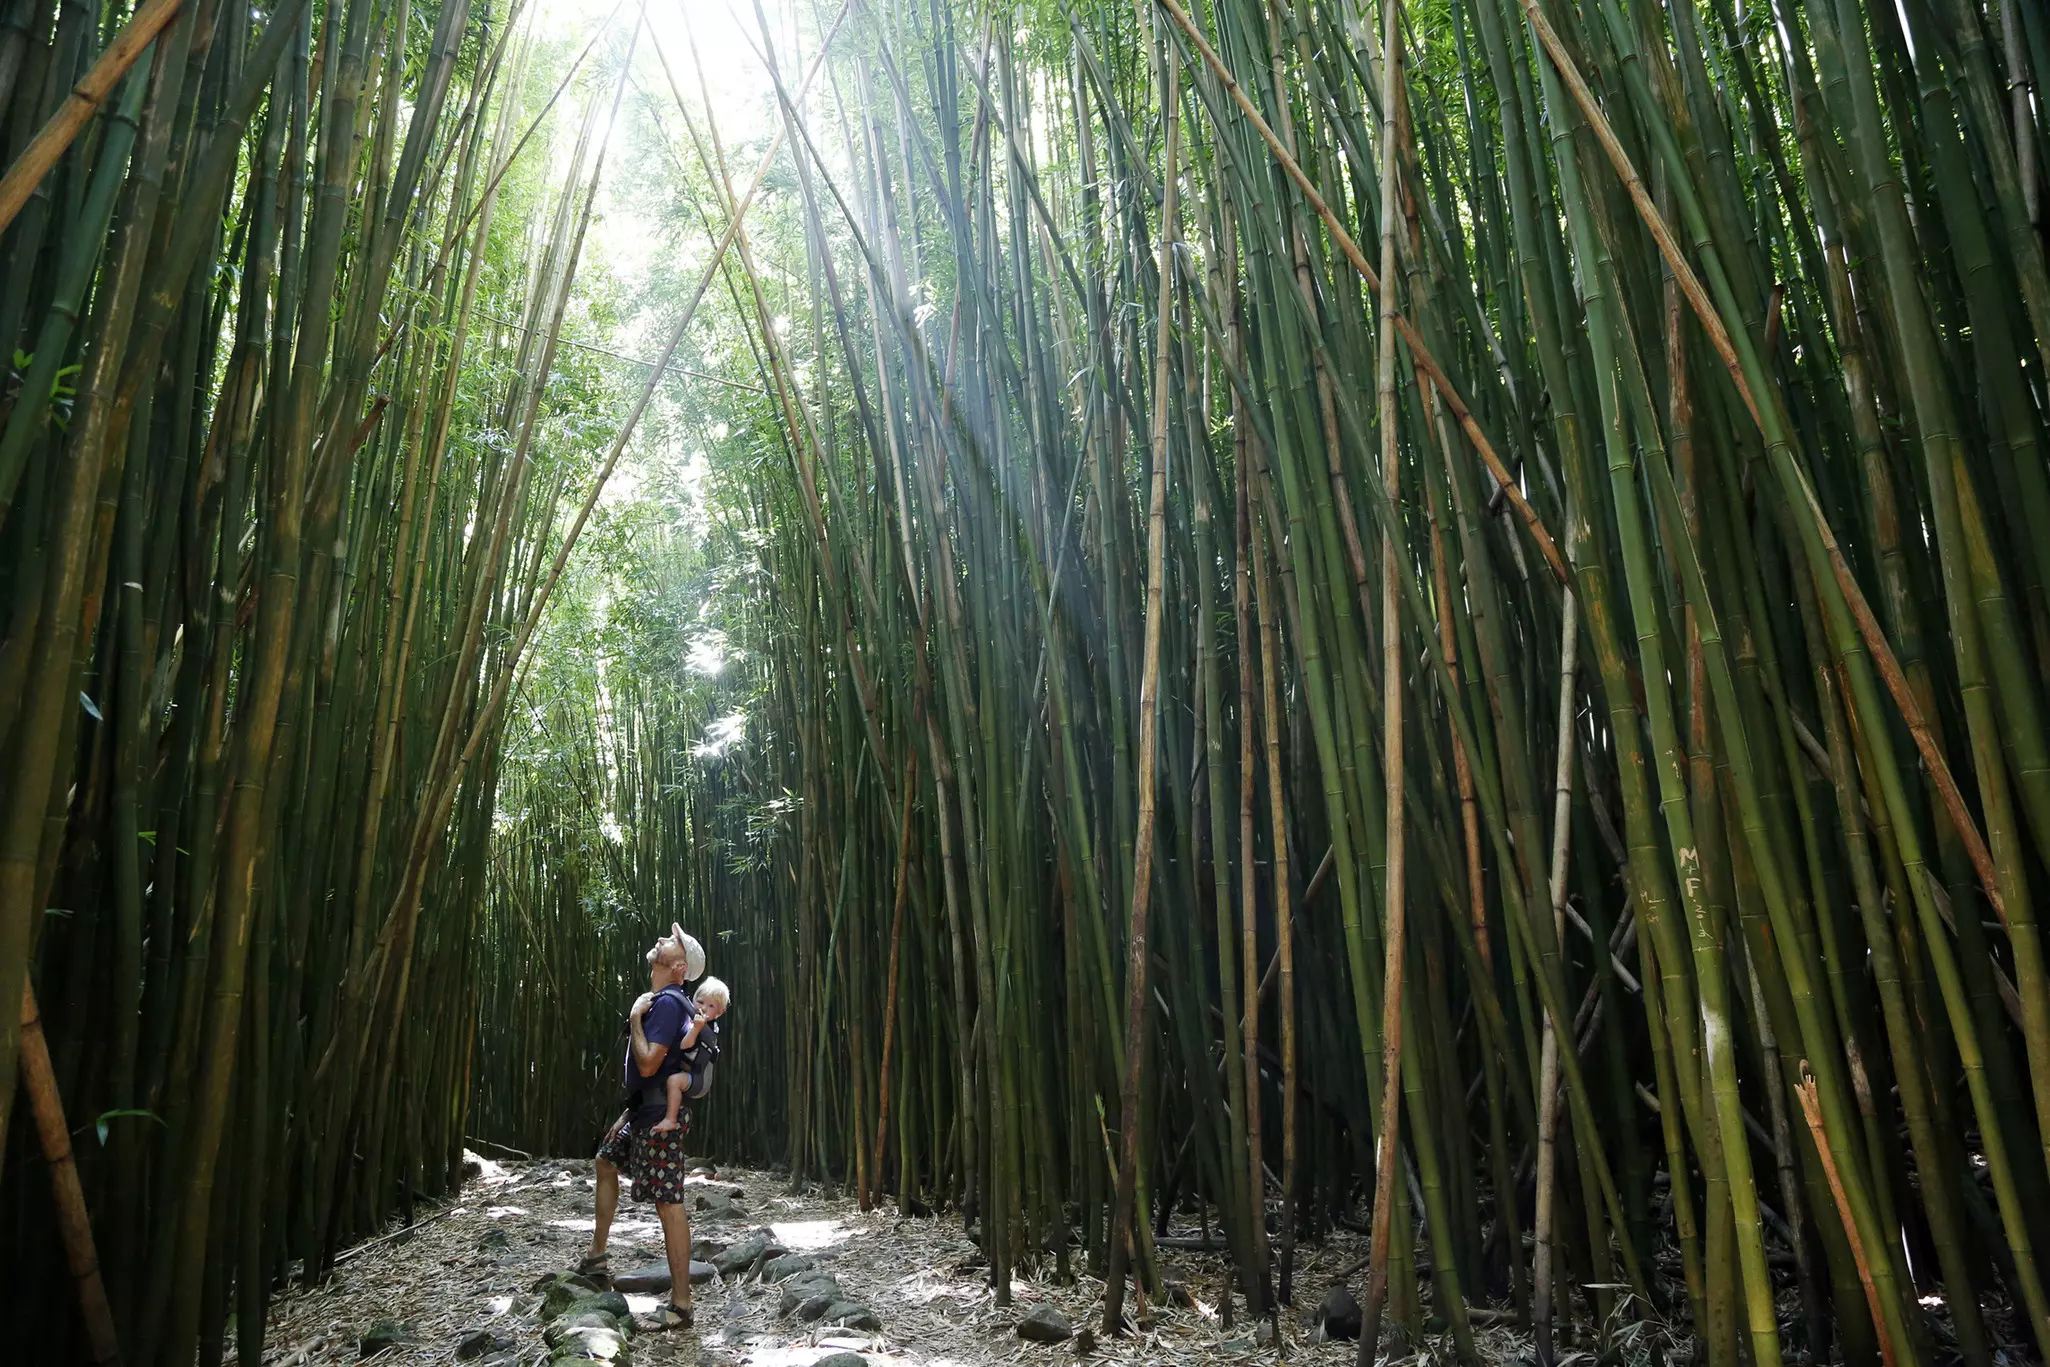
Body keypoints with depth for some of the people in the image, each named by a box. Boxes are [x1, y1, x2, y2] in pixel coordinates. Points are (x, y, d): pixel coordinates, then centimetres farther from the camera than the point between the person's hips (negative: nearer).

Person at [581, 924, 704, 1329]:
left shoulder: (667, 1003, -20)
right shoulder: (658, 998, 11)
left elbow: (648, 1064, -26)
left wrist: (635, 1019, -16)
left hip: (660, 1115, -11)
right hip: (642, 1108, 11)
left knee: (668, 1203, -9)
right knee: (606, 1159, 28)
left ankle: (680, 1306, -7)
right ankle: (596, 1256, 42)